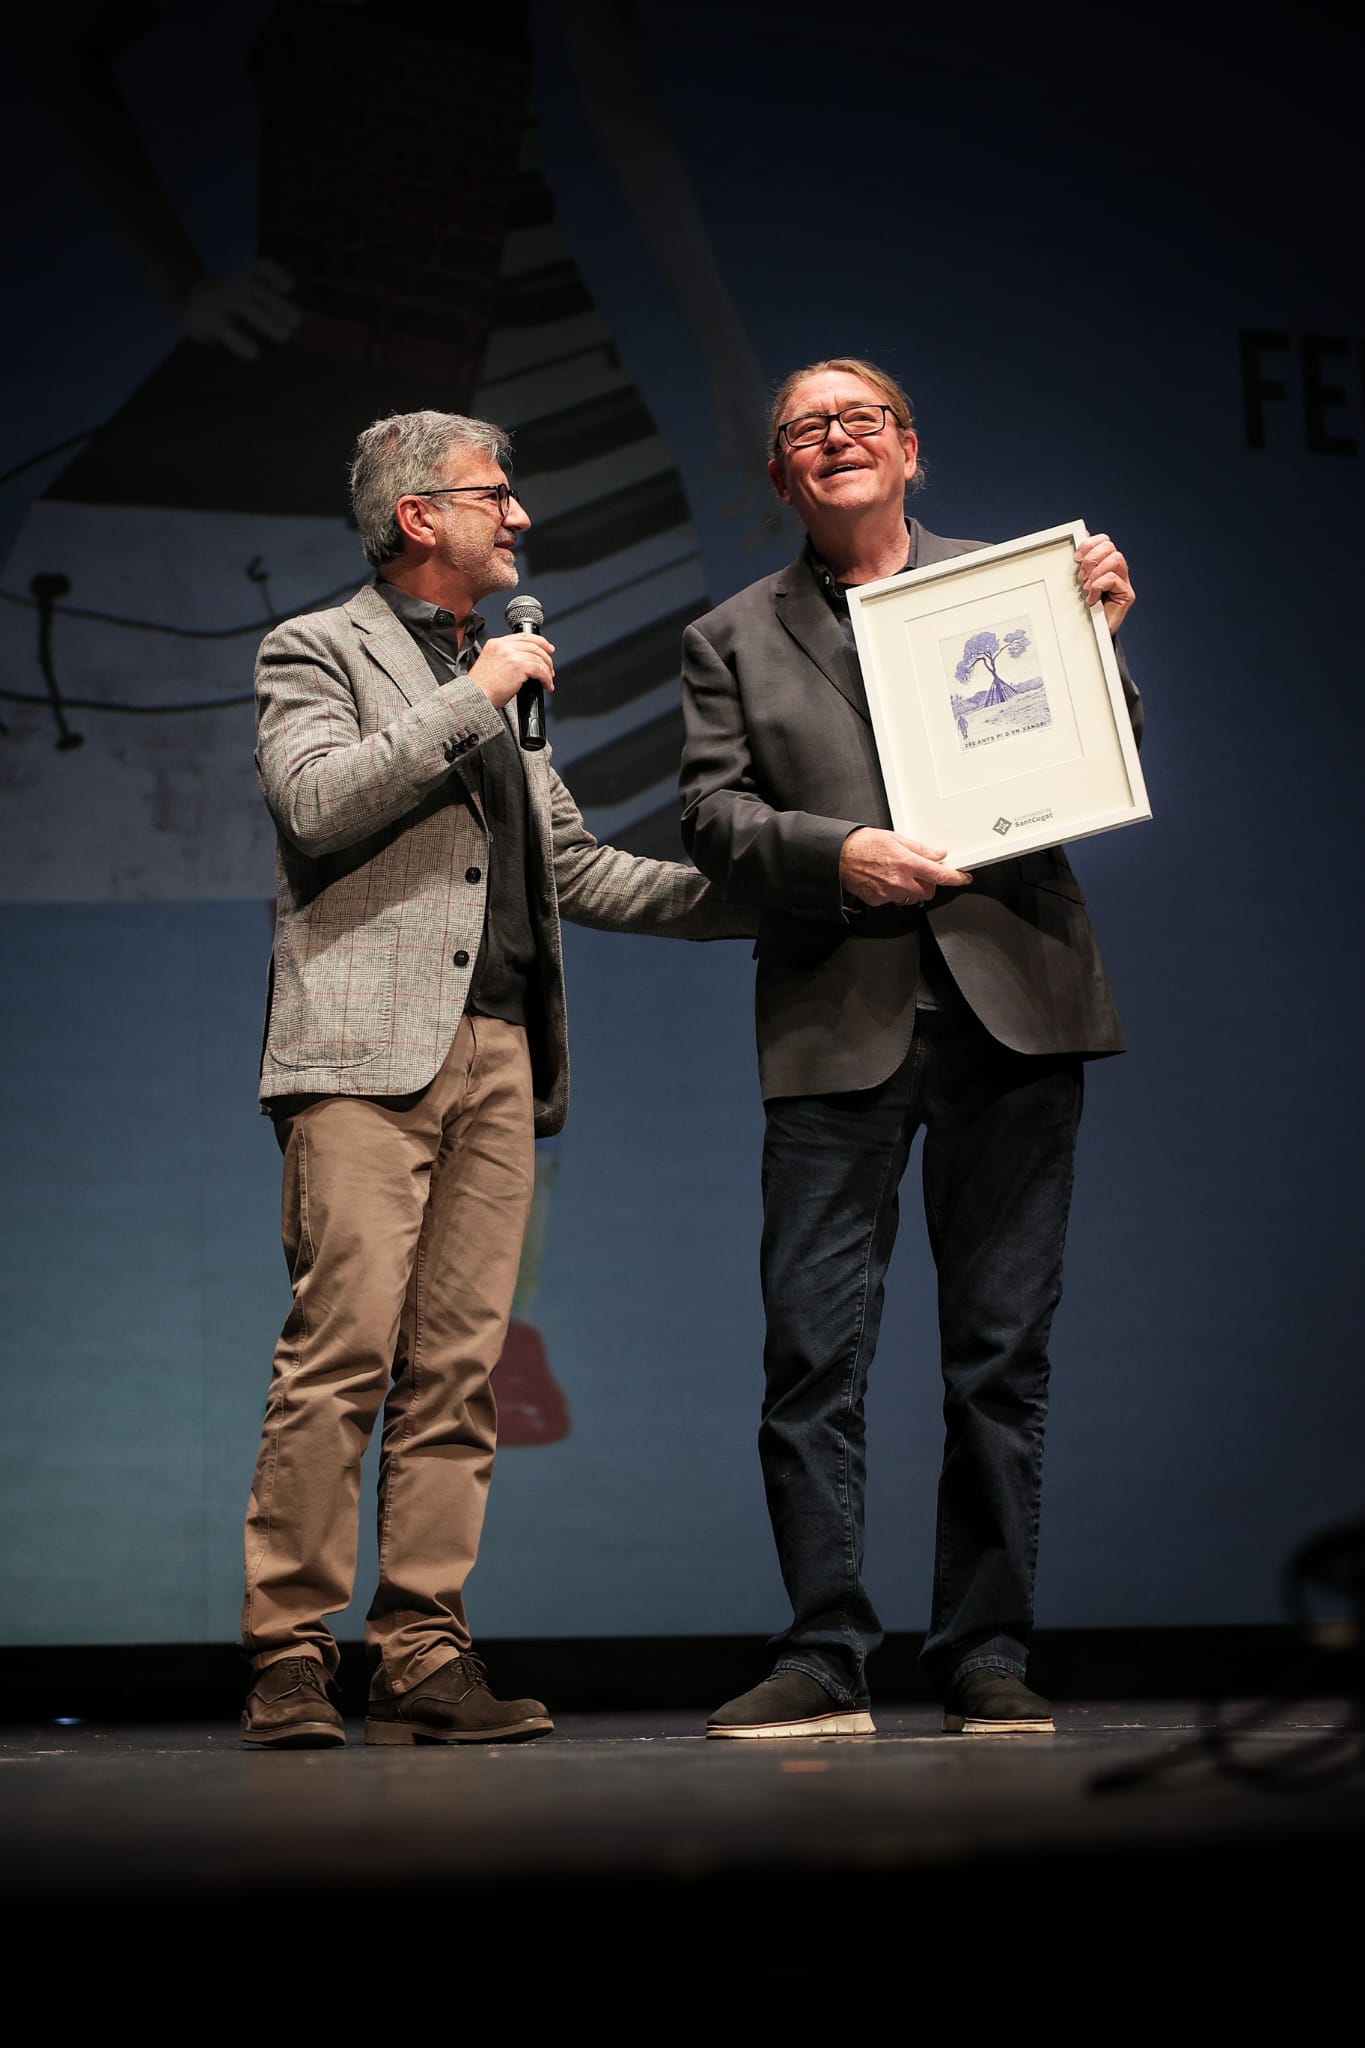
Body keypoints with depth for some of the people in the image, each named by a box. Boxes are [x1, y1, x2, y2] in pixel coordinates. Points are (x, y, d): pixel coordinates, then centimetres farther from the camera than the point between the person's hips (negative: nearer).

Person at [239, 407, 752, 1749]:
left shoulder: (497, 684, 28)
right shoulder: (312, 653, 7)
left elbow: (576, 869, 28)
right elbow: (317, 800, -12)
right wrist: (472, 701, -9)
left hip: (497, 1053, 7)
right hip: (370, 1048, -7)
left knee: (458, 1365, 1)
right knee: (341, 1352, -13)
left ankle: (422, 1660, 1)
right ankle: (287, 1657, -11)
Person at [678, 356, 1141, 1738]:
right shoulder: (734, 639, 14)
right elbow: (712, 819, 3)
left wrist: (1099, 640, -6)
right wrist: (837, 853, -14)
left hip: (1010, 1007, 0)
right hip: (836, 1027, 0)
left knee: (999, 1350, 3)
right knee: (811, 1353, -6)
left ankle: (986, 1654, 10)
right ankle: (825, 1660, 0)